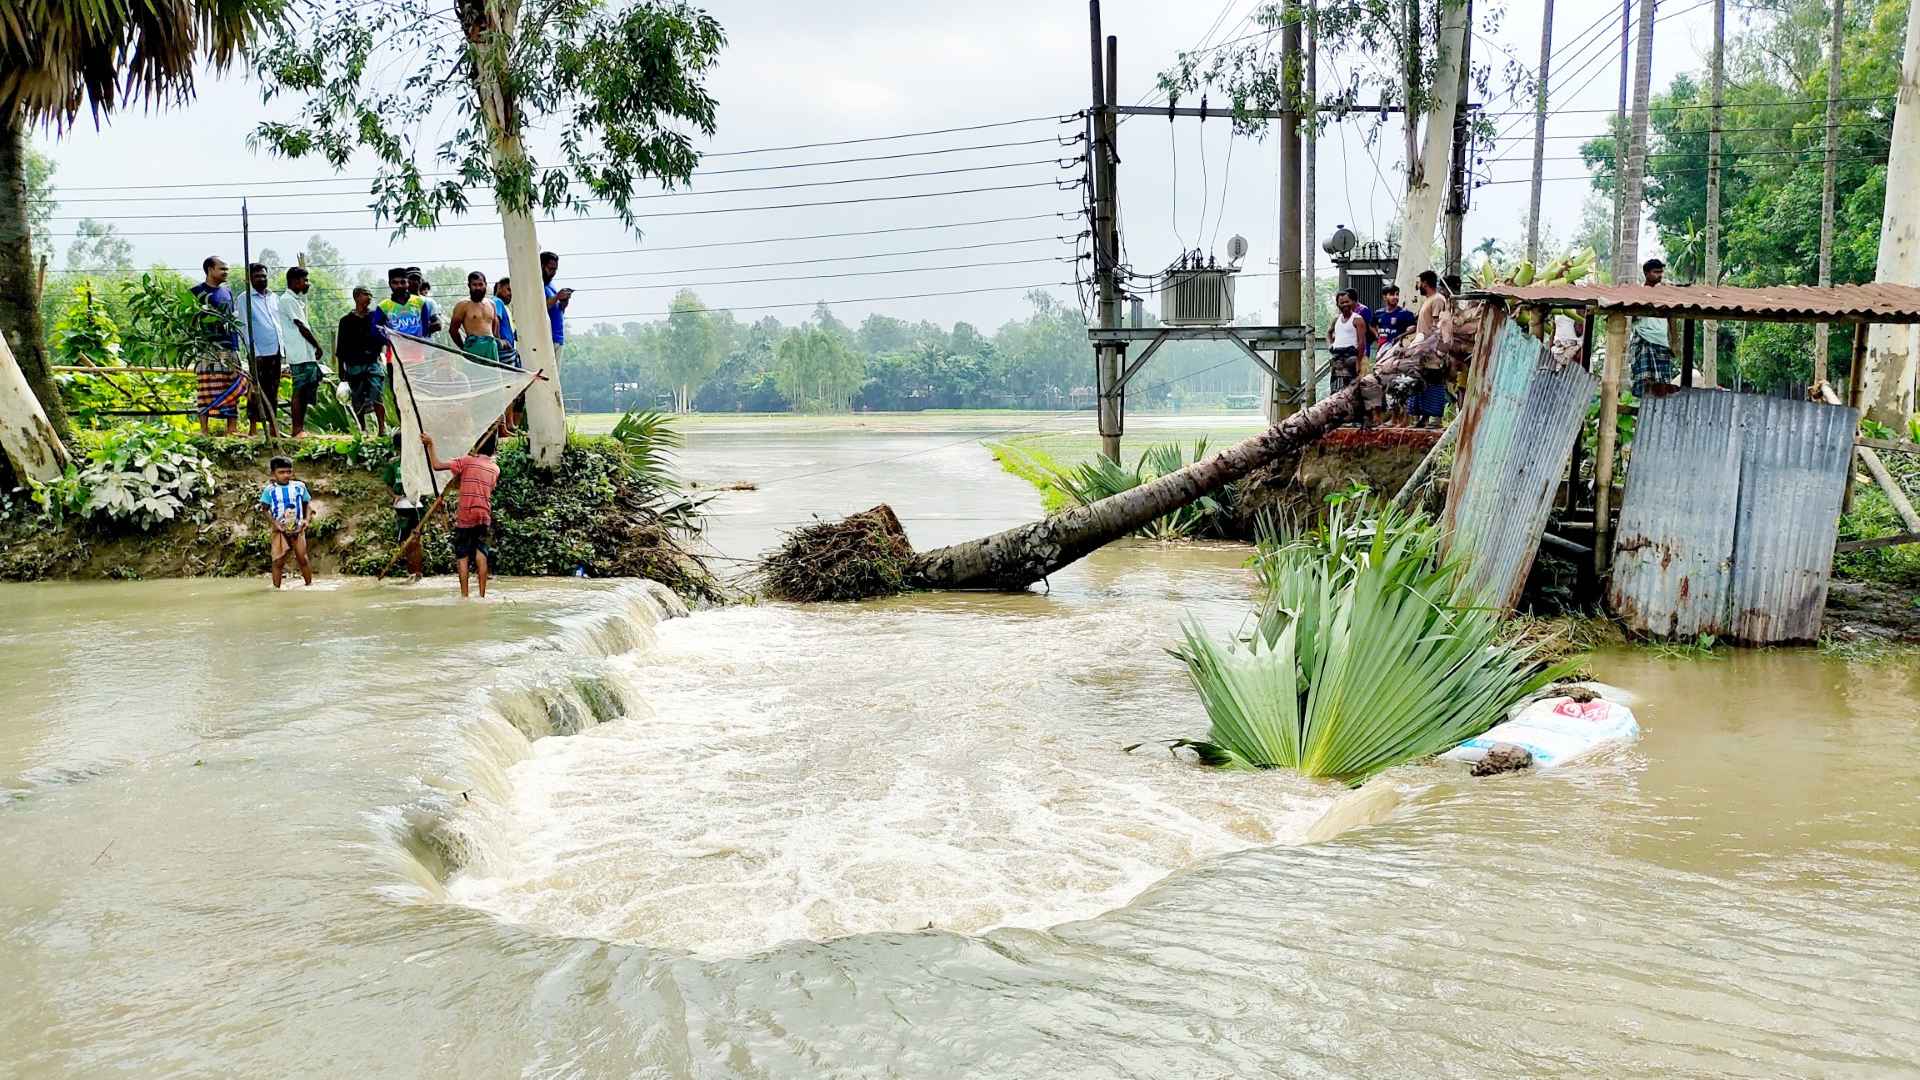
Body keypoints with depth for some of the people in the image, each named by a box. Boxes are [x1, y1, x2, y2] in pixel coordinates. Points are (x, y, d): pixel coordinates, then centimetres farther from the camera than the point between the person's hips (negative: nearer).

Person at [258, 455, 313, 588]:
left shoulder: (299, 487, 1)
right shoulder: (270, 490, -5)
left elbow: (307, 504, 9)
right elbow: (265, 509, -1)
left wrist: (306, 519, -7)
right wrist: (274, 523, -14)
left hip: (298, 529, 1)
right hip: (280, 530, -1)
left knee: (303, 558, 3)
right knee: (278, 561, -1)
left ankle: (309, 584, 15)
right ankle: (276, 587, 7)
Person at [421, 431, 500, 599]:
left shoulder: (467, 461, -4)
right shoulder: (495, 469, 9)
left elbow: (436, 466, -12)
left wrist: (430, 445, -1)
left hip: (465, 517, -3)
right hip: (484, 516, 3)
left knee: (462, 556, 3)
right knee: (480, 554, 9)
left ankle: (464, 595, -1)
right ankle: (482, 594, 2)